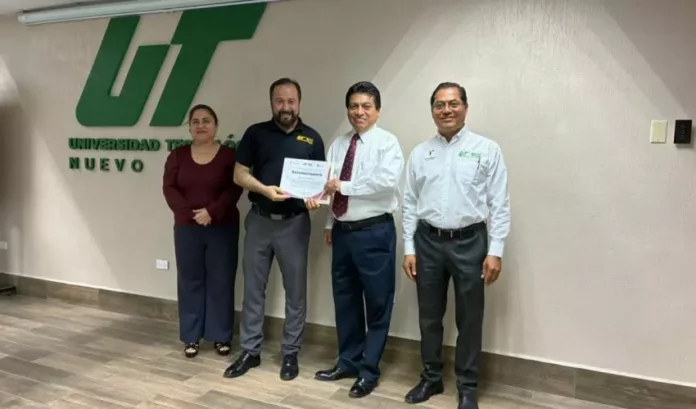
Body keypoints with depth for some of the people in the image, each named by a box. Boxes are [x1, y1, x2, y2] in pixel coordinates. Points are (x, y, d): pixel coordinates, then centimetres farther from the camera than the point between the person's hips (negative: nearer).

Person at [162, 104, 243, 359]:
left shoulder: (229, 155, -1)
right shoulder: (178, 155, 6)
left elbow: (234, 189, -8)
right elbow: (169, 188, -1)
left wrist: (211, 212, -19)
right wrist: (189, 213, -14)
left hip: (222, 228, -2)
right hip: (187, 228, 2)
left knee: (221, 282, 4)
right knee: (190, 281, 8)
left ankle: (221, 337, 16)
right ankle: (191, 337, 18)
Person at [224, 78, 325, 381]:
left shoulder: (312, 138, 3)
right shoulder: (256, 133, 3)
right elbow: (239, 175, 1)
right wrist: (264, 189, -17)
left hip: (295, 223, 0)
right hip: (259, 220, 1)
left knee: (295, 290, 7)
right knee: (253, 288, 9)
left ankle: (290, 353, 22)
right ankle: (250, 351, 24)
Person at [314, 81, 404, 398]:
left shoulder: (387, 143, -6)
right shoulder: (338, 145, 11)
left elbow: (387, 181, -22)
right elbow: (328, 184, 10)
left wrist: (344, 185, -19)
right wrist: (329, 223, 5)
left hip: (374, 232, -6)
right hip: (343, 230, 6)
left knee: (377, 303, 5)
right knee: (345, 300, 16)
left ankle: (369, 370, 21)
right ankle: (348, 362, 33)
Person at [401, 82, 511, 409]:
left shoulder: (487, 150, -2)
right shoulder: (419, 153, 6)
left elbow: (499, 205, -4)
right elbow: (410, 205, 7)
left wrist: (495, 251, -9)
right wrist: (409, 249, 3)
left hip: (470, 242, -2)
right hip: (428, 241, 3)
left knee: (469, 319, 8)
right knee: (429, 316, 13)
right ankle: (430, 378, 31)